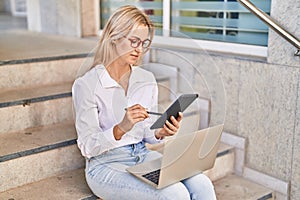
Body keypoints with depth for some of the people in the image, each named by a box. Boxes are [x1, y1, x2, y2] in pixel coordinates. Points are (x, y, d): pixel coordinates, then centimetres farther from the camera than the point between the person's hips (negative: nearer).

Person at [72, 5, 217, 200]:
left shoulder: (147, 79, 5)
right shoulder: (86, 85, -11)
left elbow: (146, 133, 12)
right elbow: (87, 147, -12)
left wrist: (160, 133, -11)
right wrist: (121, 128, -29)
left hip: (143, 156, 5)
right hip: (106, 164, -5)